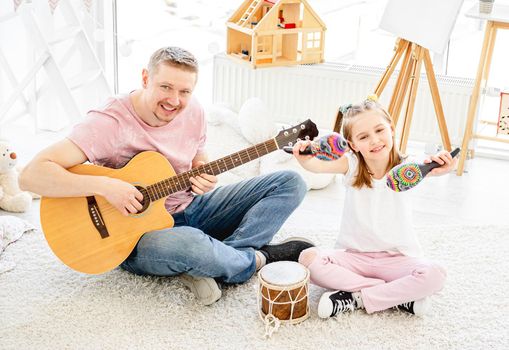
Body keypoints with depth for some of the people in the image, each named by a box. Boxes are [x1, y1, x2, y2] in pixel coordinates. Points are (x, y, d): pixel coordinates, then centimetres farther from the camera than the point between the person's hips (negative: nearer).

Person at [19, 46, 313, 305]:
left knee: (291, 183, 0)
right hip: (139, 232, -7)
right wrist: (104, 185, -38)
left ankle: (206, 265, -18)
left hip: (191, 209, 7)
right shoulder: (110, 122, -22)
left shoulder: (193, 112, -3)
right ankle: (259, 258, -11)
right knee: (182, 243, -45)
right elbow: (32, 175, -28)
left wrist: (203, 178, -10)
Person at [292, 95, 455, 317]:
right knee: (309, 258, -23)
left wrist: (437, 169, -58)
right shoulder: (352, 164, -7)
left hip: (397, 258, -1)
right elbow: (317, 165, -26)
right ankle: (398, 295, -17)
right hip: (353, 255, 2)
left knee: (434, 275, -28)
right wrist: (304, 157, -49)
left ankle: (356, 297, -16)